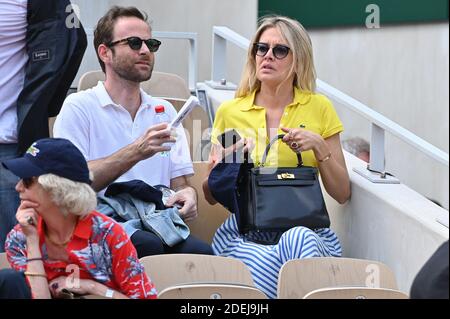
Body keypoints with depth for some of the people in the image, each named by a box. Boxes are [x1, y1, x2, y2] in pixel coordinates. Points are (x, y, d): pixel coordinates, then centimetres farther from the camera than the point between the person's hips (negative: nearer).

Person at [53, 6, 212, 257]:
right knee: (150, 246, -38)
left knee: (201, 252, -30)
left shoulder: (164, 111, 22)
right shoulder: (79, 107, 5)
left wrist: (187, 194, -7)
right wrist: (135, 152, -17)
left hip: (157, 226, 4)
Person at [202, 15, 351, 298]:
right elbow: (211, 197, 14)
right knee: (264, 264, -36)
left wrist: (319, 146, -7)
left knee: (297, 240, -38)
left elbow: (342, 193, 9)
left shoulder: (319, 108, 9)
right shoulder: (229, 112, 11)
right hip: (244, 231, 0)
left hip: (307, 228, 0)